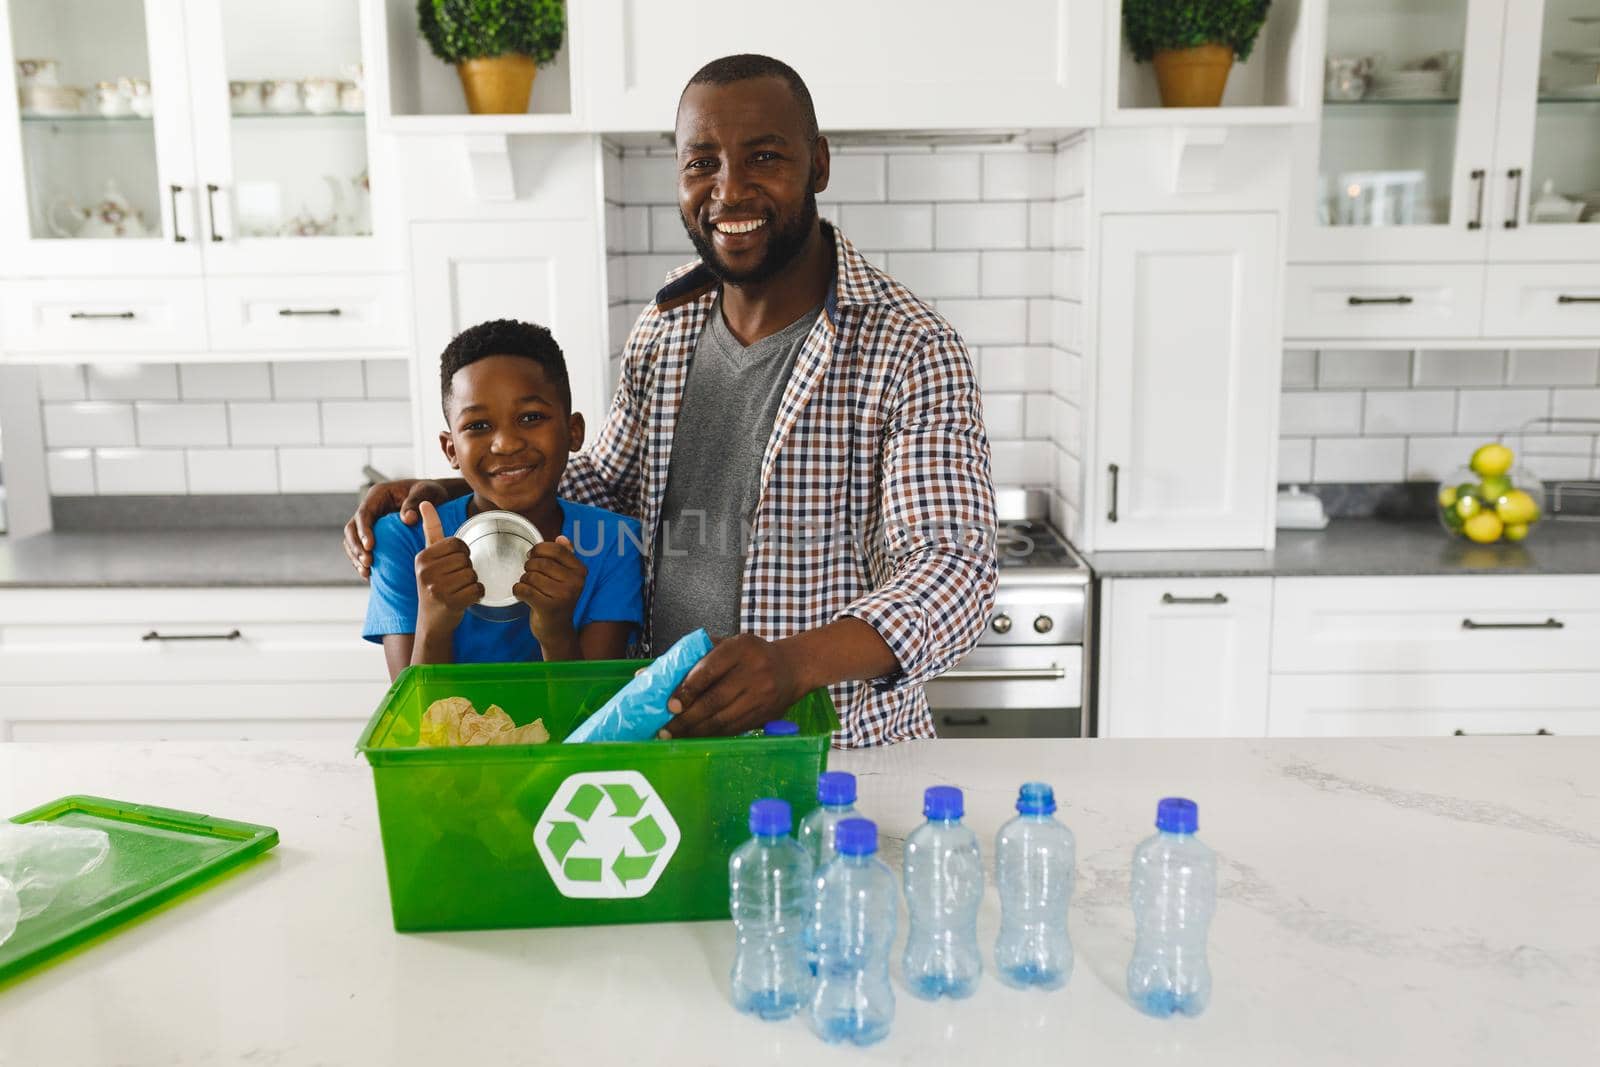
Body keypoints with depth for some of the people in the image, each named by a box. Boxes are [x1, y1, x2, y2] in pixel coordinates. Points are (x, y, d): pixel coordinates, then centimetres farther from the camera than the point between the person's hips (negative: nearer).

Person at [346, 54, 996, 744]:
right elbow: (607, 481, 20)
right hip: (663, 733, 6)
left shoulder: (913, 351, -13)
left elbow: (952, 566, -21)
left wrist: (798, 660, -39)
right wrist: (449, 499, 5)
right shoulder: (662, 330, 6)